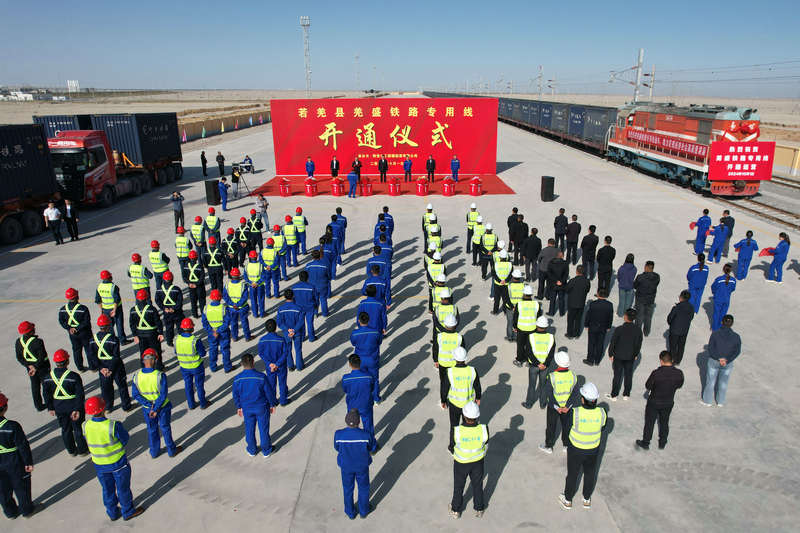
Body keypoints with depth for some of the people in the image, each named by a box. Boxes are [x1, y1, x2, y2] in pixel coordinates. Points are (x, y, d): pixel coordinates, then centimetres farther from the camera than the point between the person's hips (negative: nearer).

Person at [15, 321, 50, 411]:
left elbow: (19, 358, -3)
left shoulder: (18, 342, -8)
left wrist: (29, 366, -5)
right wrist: (36, 368, -14)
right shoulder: (38, 342, -27)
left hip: (30, 367, 5)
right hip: (42, 367, -5)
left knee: (35, 386, 18)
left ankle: (38, 405, 30)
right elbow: (42, 357, -25)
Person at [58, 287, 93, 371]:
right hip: (84, 333, -4)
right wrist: (77, 328, -13)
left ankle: (80, 367, 28)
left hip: (72, 334, 4)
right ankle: (93, 367, 19)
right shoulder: (83, 308, -21)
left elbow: (61, 321, -4)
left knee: (76, 350, 18)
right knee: (89, 349, 10)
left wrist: (69, 328, -6)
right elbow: (86, 322, -21)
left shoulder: (62, 309, -7)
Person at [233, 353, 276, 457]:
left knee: (249, 429, 21)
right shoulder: (261, 377, -23)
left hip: (247, 408, 2)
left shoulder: (237, 379, -16)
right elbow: (269, 392, -12)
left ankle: (251, 451, 39)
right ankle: (266, 451, 31)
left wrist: (238, 407, 15)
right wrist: (272, 404, 4)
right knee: (263, 429, 15)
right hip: (262, 407, -2)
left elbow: (236, 395, -2)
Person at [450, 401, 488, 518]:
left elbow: (453, 445, -14)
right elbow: (486, 442, -9)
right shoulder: (484, 429, -31)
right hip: (478, 461, 1)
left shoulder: (456, 431, -36)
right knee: (477, 484, 27)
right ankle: (479, 509, 49)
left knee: (458, 485, 25)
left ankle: (455, 510, 47)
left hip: (461, 462, -1)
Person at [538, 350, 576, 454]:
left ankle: (548, 446, 35)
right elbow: (574, 394, -11)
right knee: (566, 425, 23)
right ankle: (567, 446, 40)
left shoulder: (552, 377, -27)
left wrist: (556, 407, -13)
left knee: (551, 426, 17)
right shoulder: (573, 376, -16)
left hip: (553, 406, -3)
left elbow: (548, 393, -21)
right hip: (567, 406, 3)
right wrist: (567, 406, -10)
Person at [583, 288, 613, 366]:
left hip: (593, 327, -2)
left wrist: (586, 325, 3)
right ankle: (597, 361, 25)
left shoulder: (593, 304, -20)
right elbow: (611, 317, -1)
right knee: (600, 344, 14)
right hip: (603, 328, 3)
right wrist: (608, 327, 12)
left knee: (591, 344, 11)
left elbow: (588, 315, -11)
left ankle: (590, 360, 21)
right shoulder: (609, 305, -11)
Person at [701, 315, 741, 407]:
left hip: (714, 361, -1)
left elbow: (710, 348, -16)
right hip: (728, 363, 2)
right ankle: (720, 402, 36)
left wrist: (719, 358, -12)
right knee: (723, 382, 20)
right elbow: (737, 351, -10)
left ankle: (708, 401, 29)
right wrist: (727, 361, -13)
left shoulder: (715, 334, -17)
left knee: (710, 381, 15)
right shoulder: (736, 336, -13)